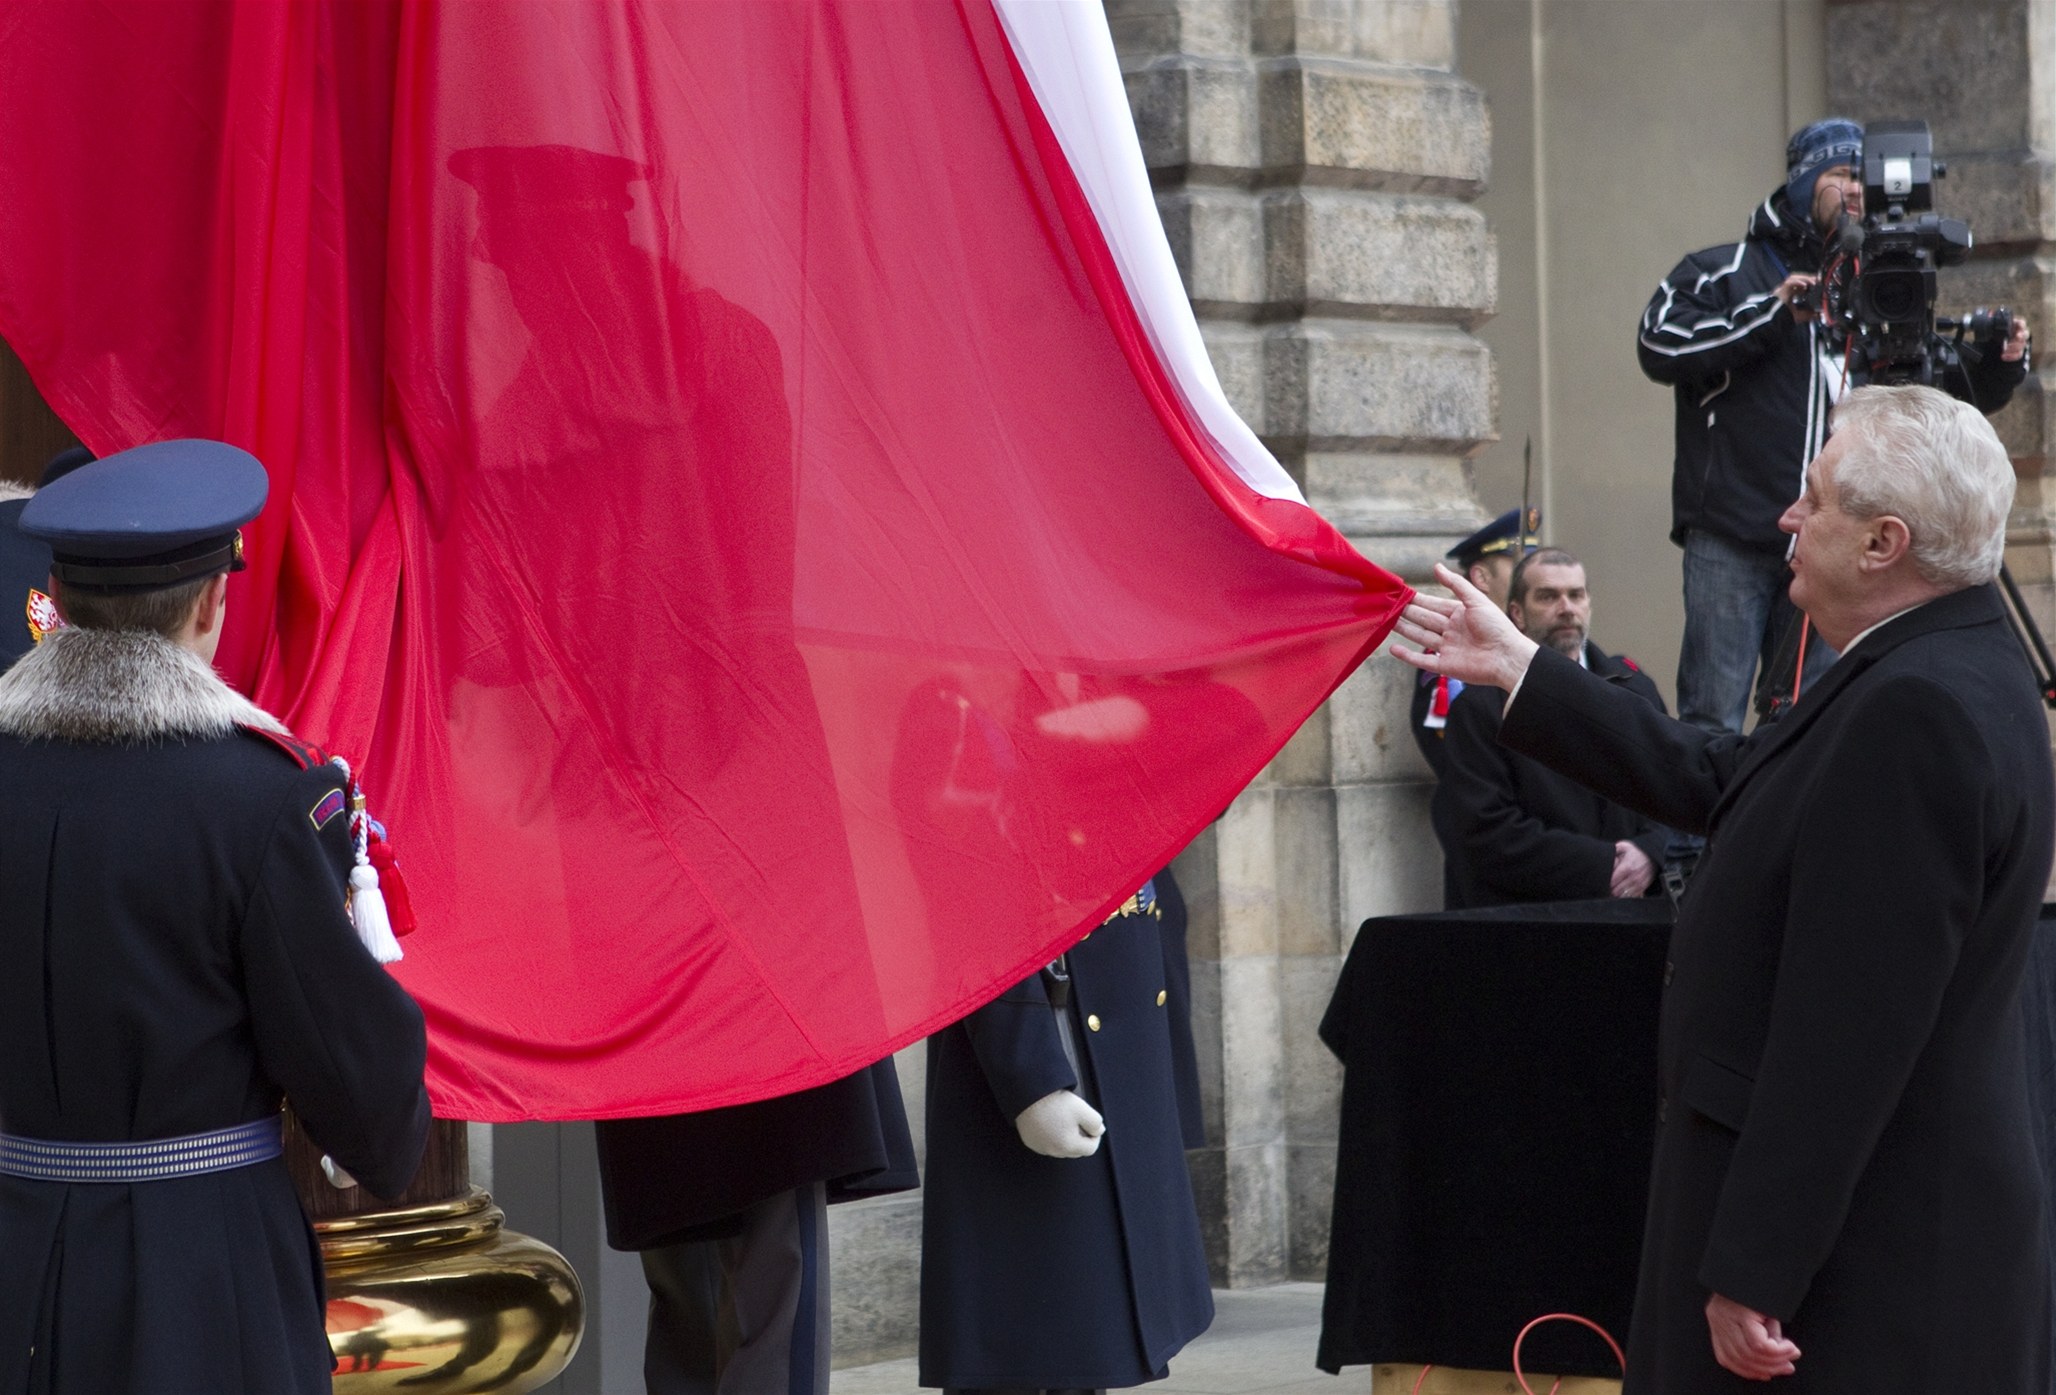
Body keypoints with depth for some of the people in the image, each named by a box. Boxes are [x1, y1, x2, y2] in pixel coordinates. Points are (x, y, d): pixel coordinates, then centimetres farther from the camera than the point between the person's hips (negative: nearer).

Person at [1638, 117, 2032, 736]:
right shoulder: (1723, 272, 7)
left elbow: (1954, 394, 18)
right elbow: (1659, 345, -10)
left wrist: (2001, 366, -4)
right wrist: (1772, 315, -14)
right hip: (1729, 542, -4)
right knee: (1713, 721, -8)